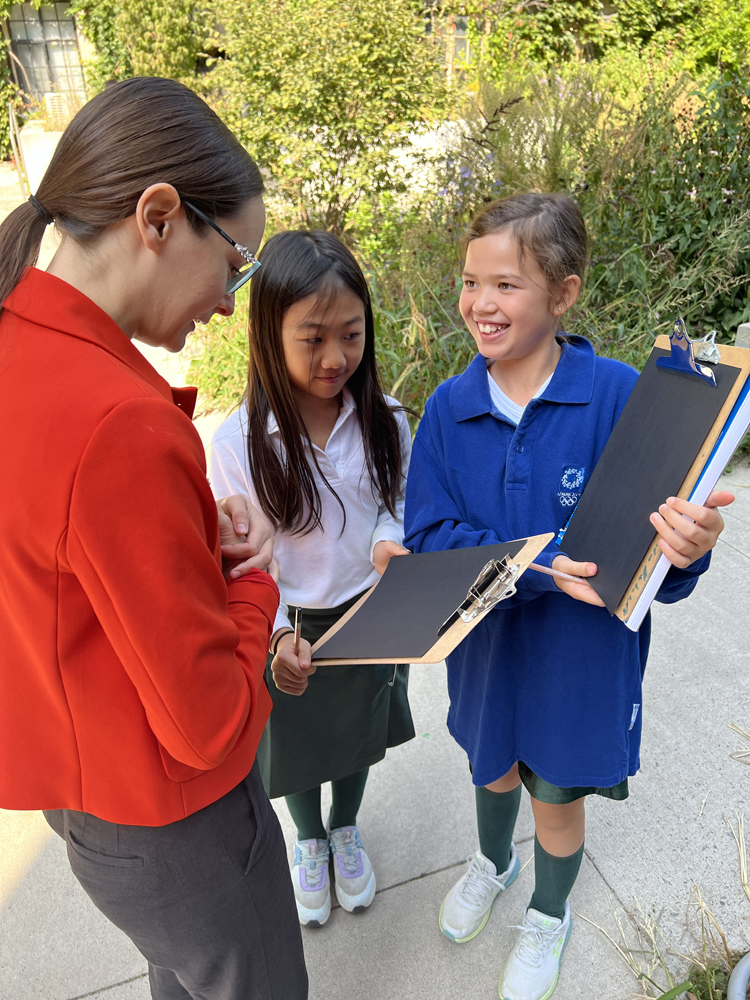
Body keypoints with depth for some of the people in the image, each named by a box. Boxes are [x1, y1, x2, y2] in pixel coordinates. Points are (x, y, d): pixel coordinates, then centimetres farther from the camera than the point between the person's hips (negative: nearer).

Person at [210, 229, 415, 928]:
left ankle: (345, 830, 57)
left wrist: (389, 540, -21)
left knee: (360, 735, 25)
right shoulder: (236, 444, -22)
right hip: (292, 632, -2)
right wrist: (278, 638, -30)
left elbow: (400, 502, 1)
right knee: (297, 745, 23)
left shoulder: (385, 422, -14)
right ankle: (308, 841, 55)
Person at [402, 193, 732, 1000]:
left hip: (582, 651, -2)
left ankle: (549, 915, 55)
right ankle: (493, 861, 64)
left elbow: (651, 553, -19)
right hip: (483, 640, 3)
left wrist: (686, 547, -42)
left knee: (556, 796, 20)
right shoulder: (449, 407, -11)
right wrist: (536, 568, -28)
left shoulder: (619, 397, -20)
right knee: (492, 767, 28)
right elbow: (429, 535, -15)